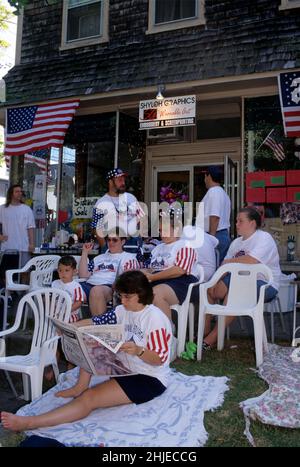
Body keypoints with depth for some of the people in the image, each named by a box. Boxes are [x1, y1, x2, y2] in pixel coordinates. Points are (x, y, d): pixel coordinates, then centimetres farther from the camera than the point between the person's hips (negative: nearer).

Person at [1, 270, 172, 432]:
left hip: (150, 379, -8)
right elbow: (97, 322, -3)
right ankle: (80, 387, -6)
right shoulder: (124, 310, 2)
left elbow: (159, 359, -20)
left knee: (89, 399, -24)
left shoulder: (155, 318, -20)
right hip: (125, 367, 8)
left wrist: (139, 351, -39)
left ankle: (28, 422, -26)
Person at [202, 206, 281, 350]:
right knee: (208, 287, -7)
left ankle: (211, 340, -26)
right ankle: (205, 331, -3)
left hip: (265, 284, -8)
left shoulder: (264, 238, -10)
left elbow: (251, 261, -27)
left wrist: (229, 261, -12)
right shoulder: (236, 242, 15)